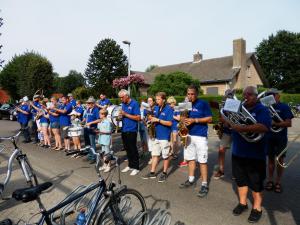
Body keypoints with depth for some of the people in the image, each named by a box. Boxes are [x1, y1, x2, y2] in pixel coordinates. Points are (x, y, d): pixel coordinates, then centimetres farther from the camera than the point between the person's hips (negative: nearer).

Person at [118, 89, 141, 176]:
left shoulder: (134, 104, -11)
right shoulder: (123, 104, 11)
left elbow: (138, 118, -17)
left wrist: (125, 114, -19)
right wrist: (120, 115, -4)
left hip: (131, 130, -7)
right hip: (124, 130, 7)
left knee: (133, 149, 1)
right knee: (127, 149, 15)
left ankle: (136, 167, 12)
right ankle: (130, 165, 28)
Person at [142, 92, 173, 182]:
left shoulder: (169, 109, -12)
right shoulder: (156, 108, 9)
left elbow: (169, 123, -18)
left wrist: (158, 120, -21)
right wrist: (152, 118, -3)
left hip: (165, 136, -7)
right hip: (156, 135, 7)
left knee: (165, 156, 7)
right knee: (155, 154, 12)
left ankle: (164, 173, 20)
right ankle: (152, 172, 20)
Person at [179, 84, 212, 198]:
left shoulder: (203, 104, -6)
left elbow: (209, 119, -8)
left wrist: (194, 120, -18)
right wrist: (184, 120, -4)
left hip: (200, 136, -6)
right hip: (188, 135, 6)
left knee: (202, 161, -2)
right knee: (190, 158, 13)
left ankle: (204, 184, 7)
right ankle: (191, 179, 28)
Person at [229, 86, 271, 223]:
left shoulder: (261, 109, -10)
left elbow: (264, 127, -28)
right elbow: (229, 121, 17)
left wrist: (244, 128, -33)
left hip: (255, 154, -5)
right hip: (238, 152, 5)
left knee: (256, 182, 9)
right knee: (240, 179, 16)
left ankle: (257, 208, 27)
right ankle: (242, 203, 34)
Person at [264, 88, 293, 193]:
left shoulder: (284, 107, -5)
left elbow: (289, 123, -13)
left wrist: (274, 123, -23)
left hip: (281, 138, -3)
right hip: (269, 137, 3)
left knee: (280, 159, 6)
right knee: (270, 158, 9)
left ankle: (278, 182, 18)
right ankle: (270, 180, 20)